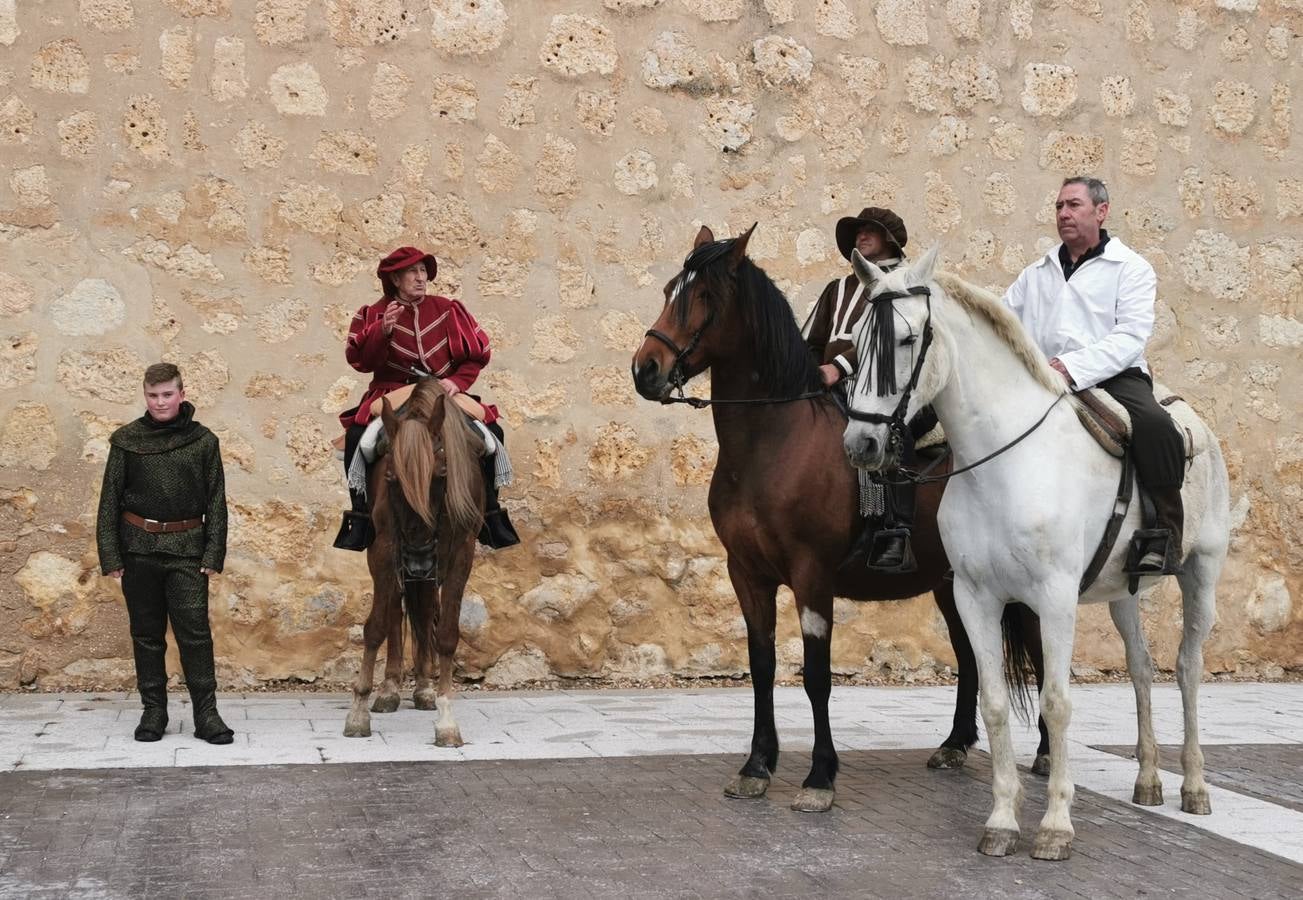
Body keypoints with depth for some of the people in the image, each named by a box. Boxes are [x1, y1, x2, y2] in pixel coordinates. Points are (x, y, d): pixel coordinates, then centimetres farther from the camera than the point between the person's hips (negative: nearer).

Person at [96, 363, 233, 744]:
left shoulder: (203, 442, 2)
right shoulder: (127, 441, 3)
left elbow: (216, 502, 3)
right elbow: (110, 500, 4)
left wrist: (213, 554, -4)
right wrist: (110, 556, -2)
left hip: (187, 550, -1)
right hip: (139, 549, 1)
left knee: (195, 632, -5)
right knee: (146, 633, 9)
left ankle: (206, 714, 0)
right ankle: (153, 710, 19)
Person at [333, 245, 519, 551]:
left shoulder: (447, 310, 5)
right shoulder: (374, 314, 3)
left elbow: (478, 352, 7)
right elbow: (359, 360, -8)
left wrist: (457, 381, -8)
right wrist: (383, 330, -23)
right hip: (392, 395, -1)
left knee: (491, 432, -21)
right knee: (357, 435, -30)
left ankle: (491, 515, -7)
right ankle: (361, 517, -14)